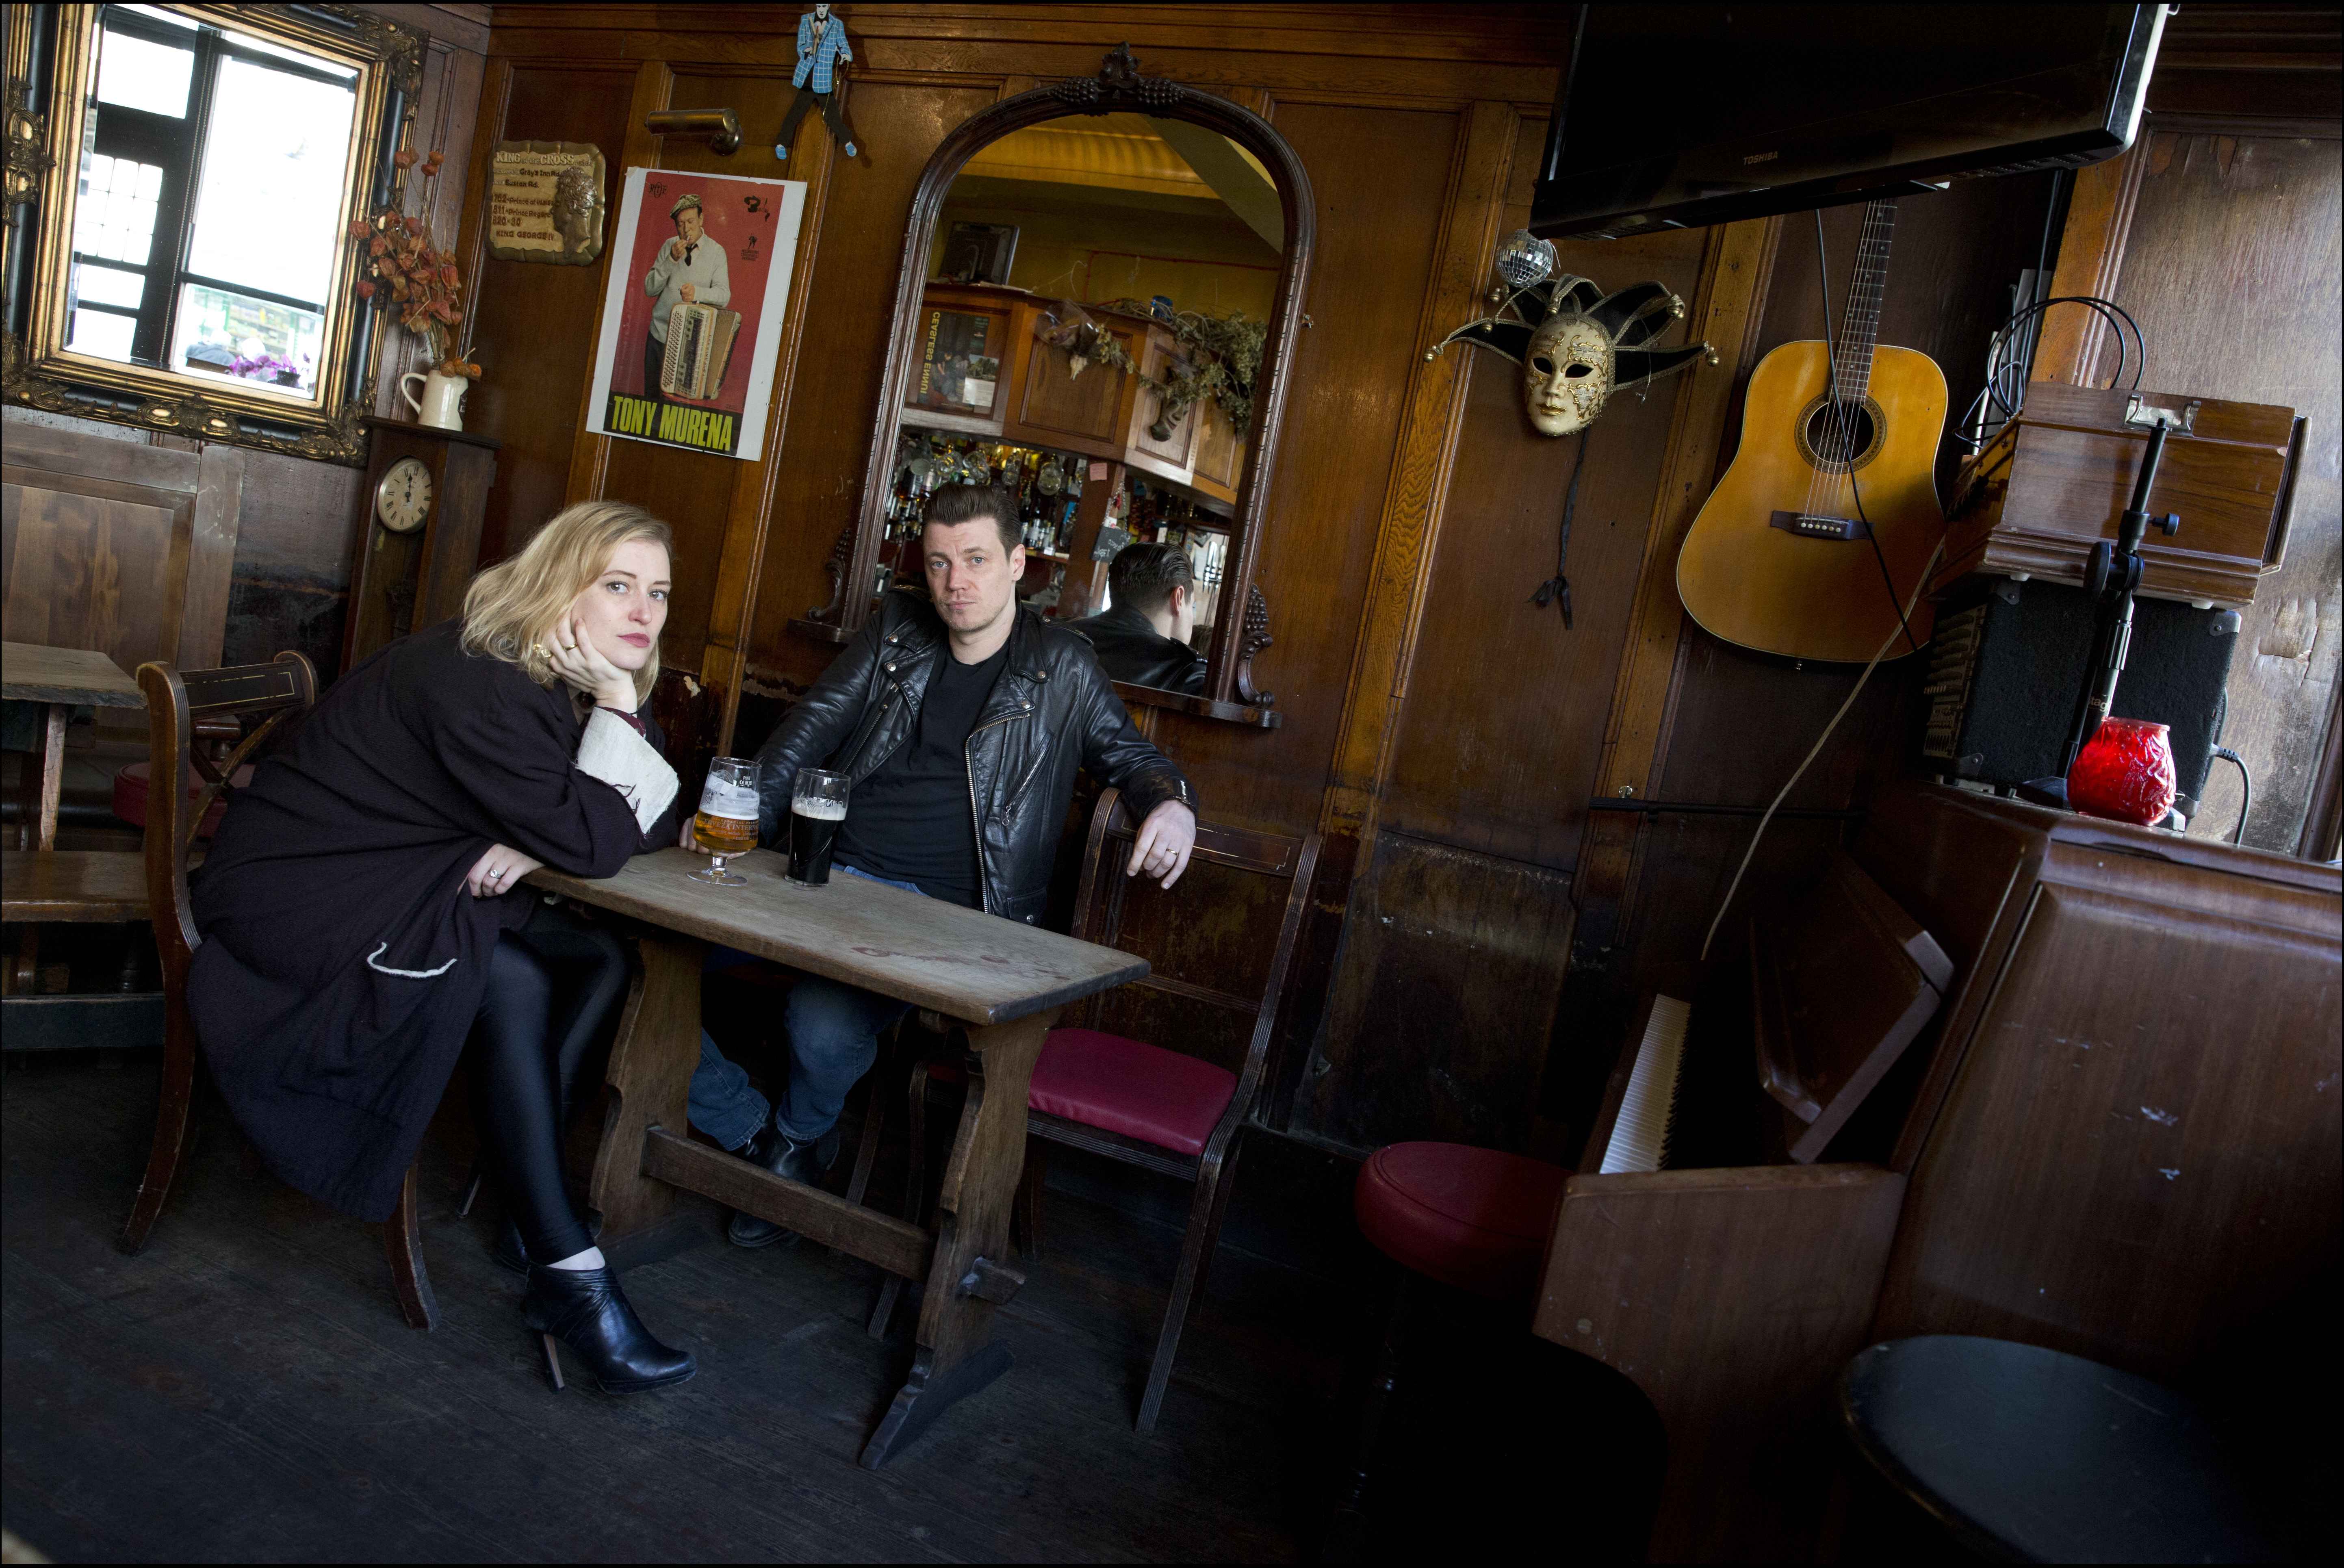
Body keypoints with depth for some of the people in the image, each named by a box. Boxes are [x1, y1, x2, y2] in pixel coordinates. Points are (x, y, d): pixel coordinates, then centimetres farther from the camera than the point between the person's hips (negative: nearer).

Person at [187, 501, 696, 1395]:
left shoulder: (574, 683, 2)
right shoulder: (474, 682, -26)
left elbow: (655, 819, -2)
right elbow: (592, 844, -29)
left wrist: (541, 841, -19)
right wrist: (617, 705, -24)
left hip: (415, 886, 9)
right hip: (300, 897, -9)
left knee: (600, 959, -9)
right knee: (512, 986, -28)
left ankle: (530, 1191, -7)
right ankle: (567, 1275, -22)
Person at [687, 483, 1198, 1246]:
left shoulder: (1061, 669, 7)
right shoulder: (895, 628, 15)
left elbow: (1128, 754, 17)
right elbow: (811, 728, 13)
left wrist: (1171, 803, -7)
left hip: (941, 911, -4)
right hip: (825, 873, 4)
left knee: (826, 1023, -32)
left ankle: (802, 1140, 6)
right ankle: (749, 1132, 5)